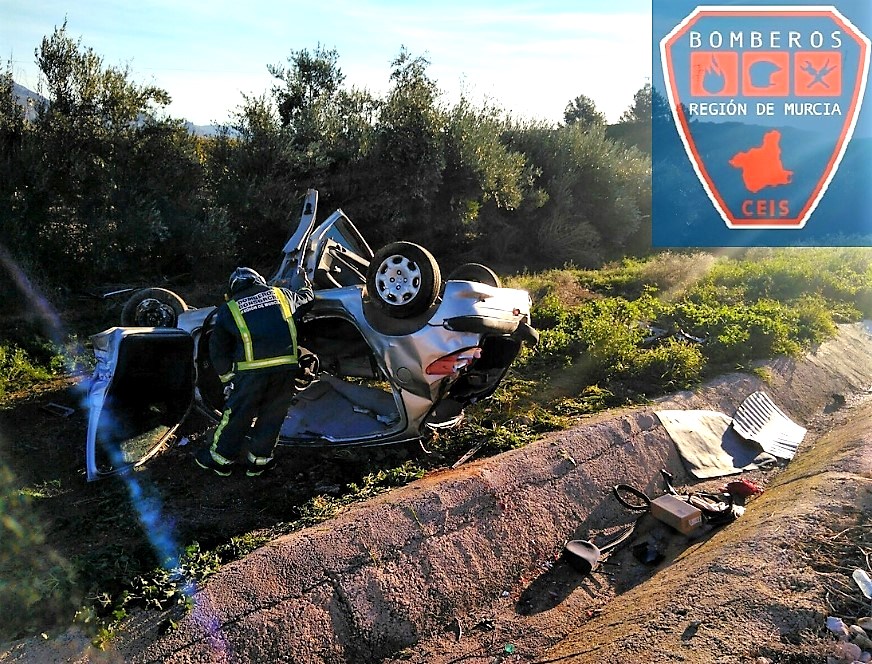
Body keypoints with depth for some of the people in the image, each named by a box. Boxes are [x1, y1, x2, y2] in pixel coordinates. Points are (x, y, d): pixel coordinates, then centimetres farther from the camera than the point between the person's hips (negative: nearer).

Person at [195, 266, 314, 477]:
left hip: (252, 369, -2)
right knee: (272, 416, 16)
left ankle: (220, 459, 27)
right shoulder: (280, 294, 17)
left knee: (236, 415, 13)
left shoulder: (229, 309, 12)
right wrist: (303, 282, 60)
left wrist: (227, 377, 25)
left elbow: (218, 350, 14)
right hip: (286, 366, 2)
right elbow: (305, 296, 38)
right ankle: (258, 460, 26)